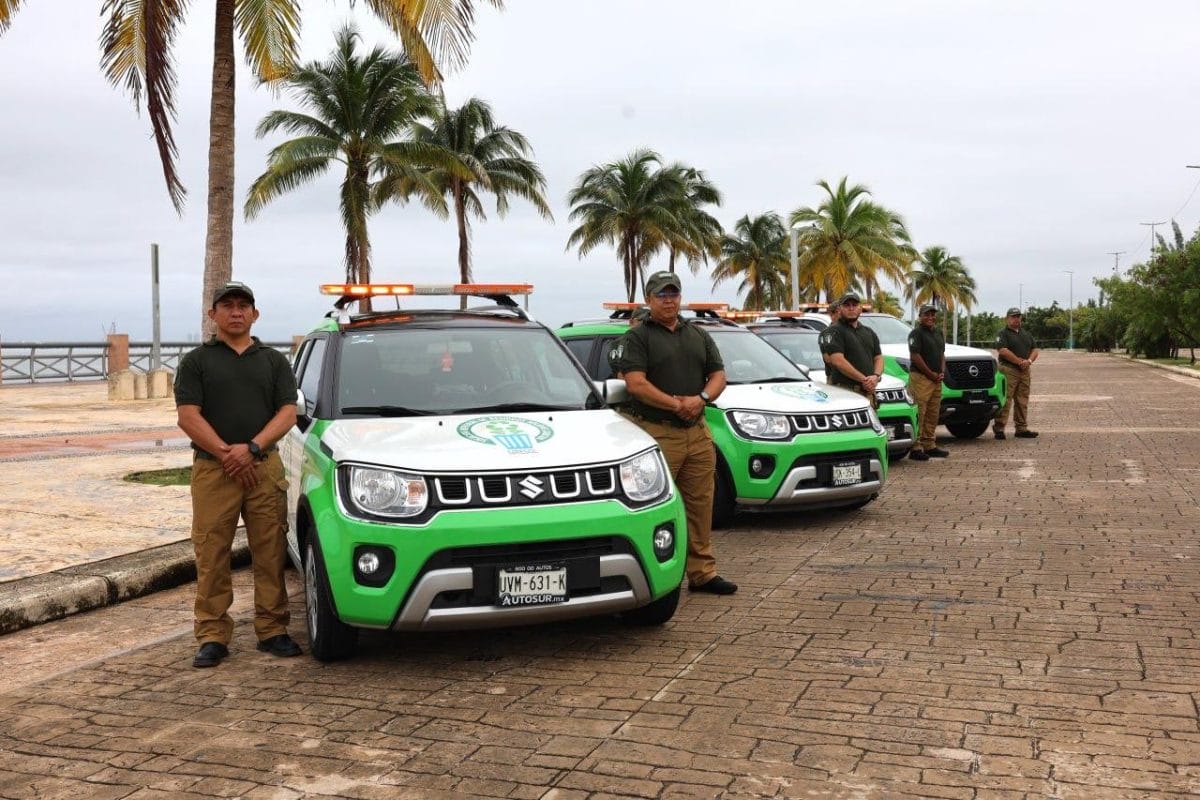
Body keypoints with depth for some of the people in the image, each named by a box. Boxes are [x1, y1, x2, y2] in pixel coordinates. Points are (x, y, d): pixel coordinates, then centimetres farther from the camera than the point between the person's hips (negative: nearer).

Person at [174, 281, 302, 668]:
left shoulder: (274, 360, 13)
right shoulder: (196, 361, 8)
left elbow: (288, 412, 3)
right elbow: (188, 417, -2)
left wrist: (251, 448, -11)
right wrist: (227, 455, -11)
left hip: (265, 468, 2)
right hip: (212, 470, -1)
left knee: (270, 553, 3)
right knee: (211, 556, 0)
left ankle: (272, 630, 12)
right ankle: (212, 636, 8)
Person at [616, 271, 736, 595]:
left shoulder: (699, 335, 19)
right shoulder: (638, 337, 1)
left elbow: (718, 375, 14)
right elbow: (635, 384, -11)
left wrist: (701, 398, -7)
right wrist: (676, 404, -15)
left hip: (697, 432, 6)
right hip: (656, 433, -6)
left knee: (700, 505, 8)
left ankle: (702, 572, 16)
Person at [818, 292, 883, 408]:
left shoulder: (869, 332, 23)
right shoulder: (833, 332, -2)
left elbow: (878, 358, 19)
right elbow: (838, 361, -13)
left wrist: (876, 376, -4)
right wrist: (863, 379, -14)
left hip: (868, 392, 7)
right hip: (844, 390, -7)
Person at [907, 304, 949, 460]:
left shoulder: (938, 333, 19)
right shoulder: (916, 333, -7)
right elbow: (915, 357, -14)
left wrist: (942, 372, 6)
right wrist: (931, 374, -12)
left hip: (936, 379, 8)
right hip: (920, 378, -8)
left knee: (933, 414, 11)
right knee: (918, 414, -10)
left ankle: (930, 446, 18)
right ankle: (915, 448, -10)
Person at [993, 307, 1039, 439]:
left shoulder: (1026, 335, 21)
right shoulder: (1003, 334, -2)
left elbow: (1034, 350, 16)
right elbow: (1002, 351, -16)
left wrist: (1029, 361, -6)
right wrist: (1020, 362, -15)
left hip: (1025, 371, 7)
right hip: (1009, 370, -7)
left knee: (1022, 402, 9)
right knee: (1005, 401, -10)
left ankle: (1022, 429, 14)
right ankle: (998, 428, -9)